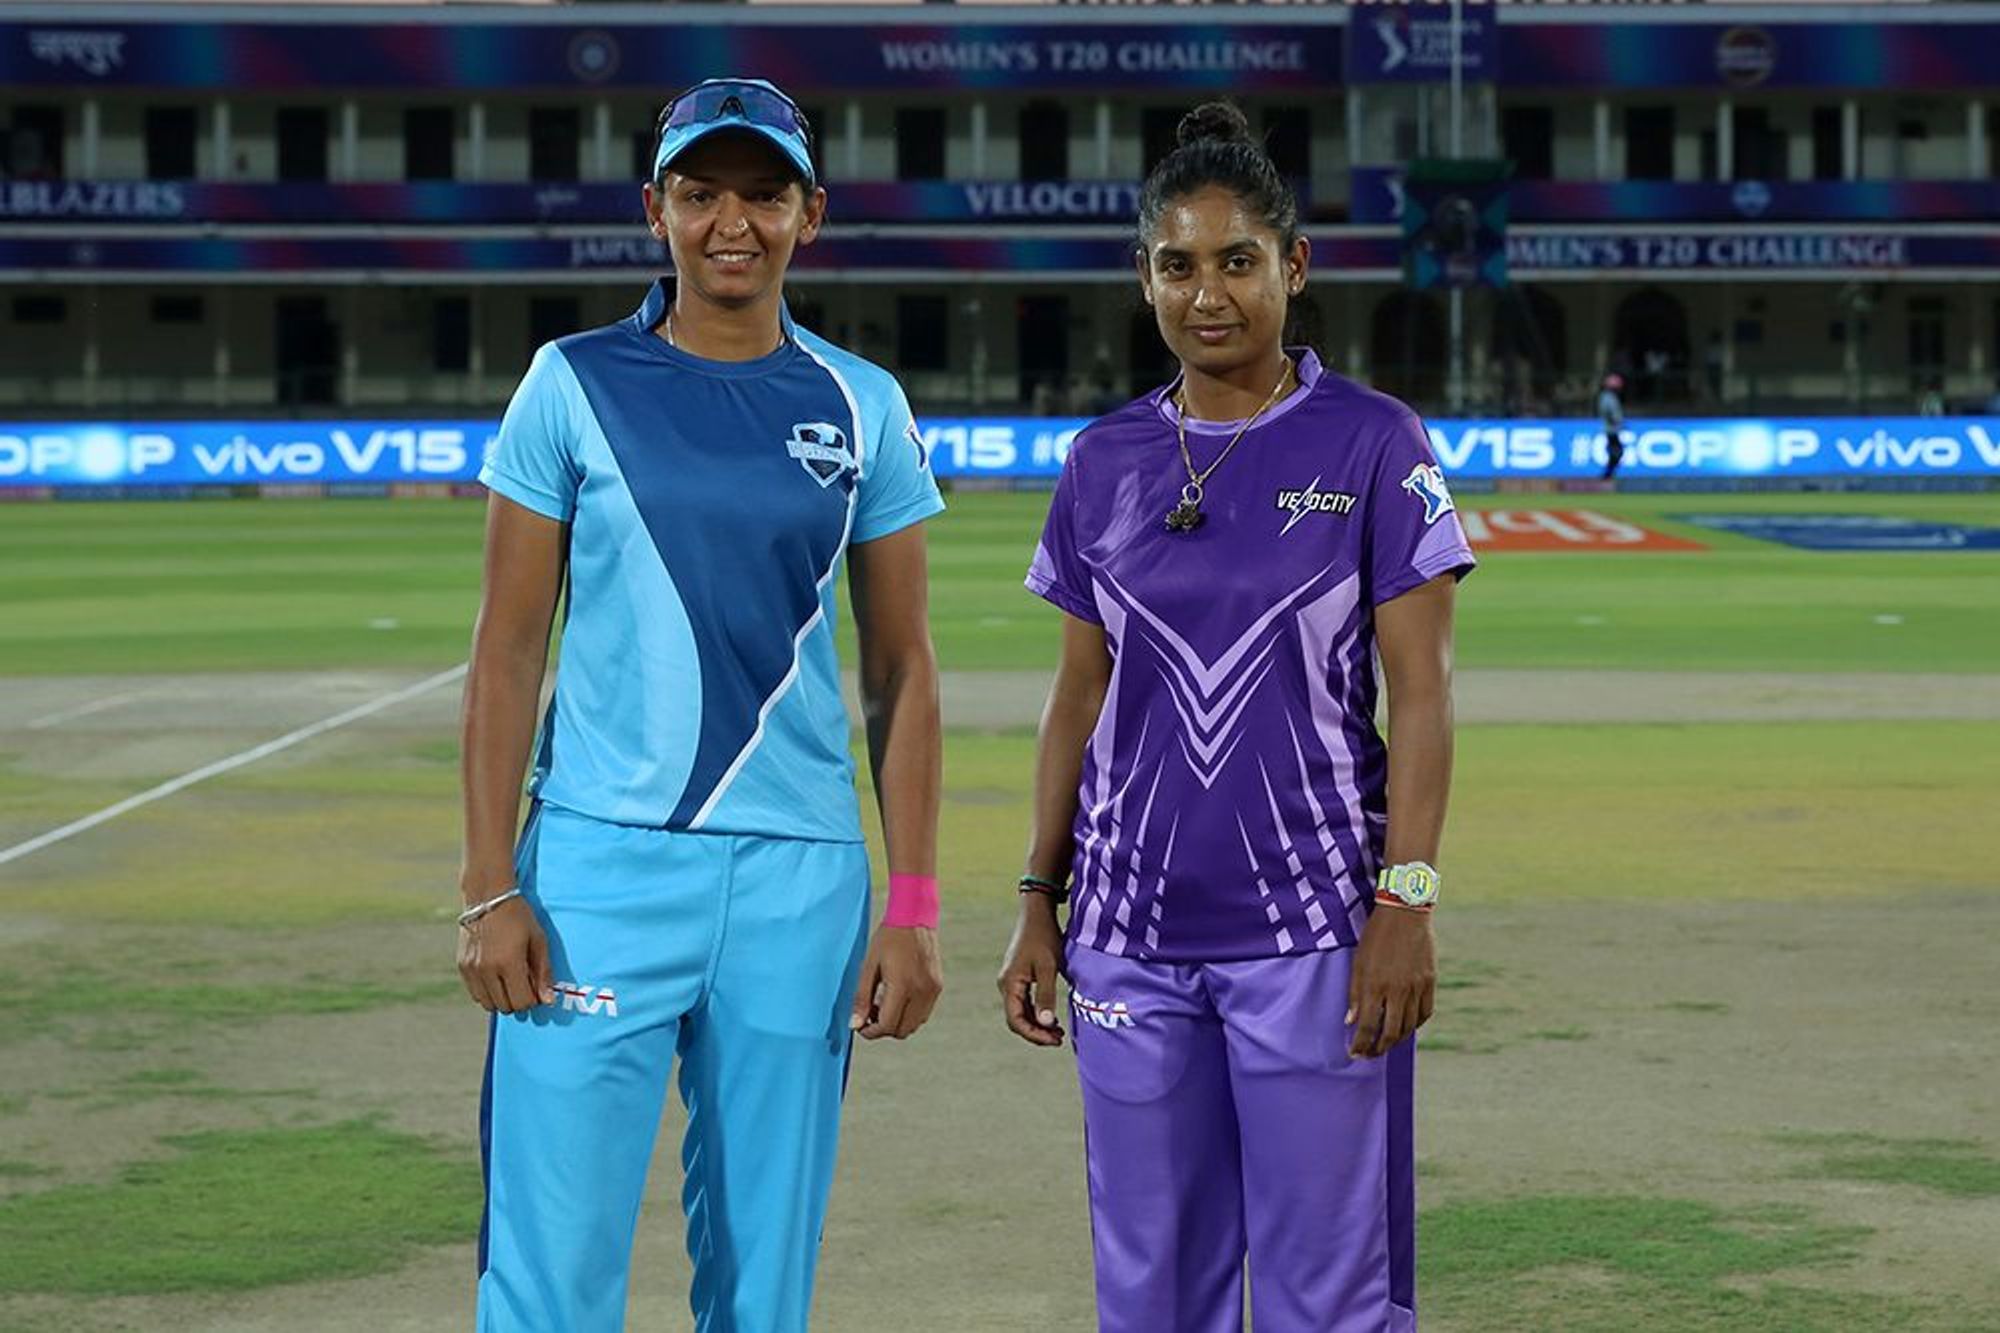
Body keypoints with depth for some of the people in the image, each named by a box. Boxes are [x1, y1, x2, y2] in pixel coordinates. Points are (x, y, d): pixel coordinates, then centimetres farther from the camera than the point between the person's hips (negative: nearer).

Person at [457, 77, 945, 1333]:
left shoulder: (862, 409, 7)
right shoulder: (575, 385, 2)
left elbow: (900, 668, 9)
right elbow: (507, 652, 3)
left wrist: (913, 907, 2)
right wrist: (491, 888, -5)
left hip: (799, 884, 2)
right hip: (601, 866, -2)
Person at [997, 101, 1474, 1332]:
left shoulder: (1371, 444, -3)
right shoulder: (1106, 464, 7)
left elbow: (1422, 694, -6)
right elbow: (1081, 698, 12)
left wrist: (1407, 901, -13)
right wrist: (1040, 903, 9)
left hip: (1311, 925, -4)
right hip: (1131, 935, 4)